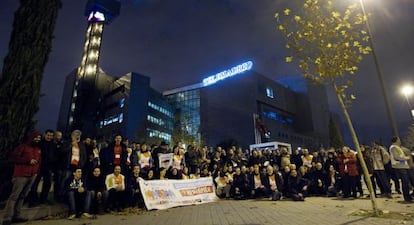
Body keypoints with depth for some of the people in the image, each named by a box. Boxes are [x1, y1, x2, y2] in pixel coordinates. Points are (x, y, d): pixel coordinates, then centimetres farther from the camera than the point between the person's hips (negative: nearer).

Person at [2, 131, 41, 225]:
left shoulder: (38, 149, 17)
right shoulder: (23, 146, -1)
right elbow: (14, 157, -7)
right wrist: (28, 161, -14)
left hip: (32, 175, 6)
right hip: (21, 175, -6)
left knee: (22, 196, 8)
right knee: (14, 196, -6)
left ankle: (16, 216, 12)